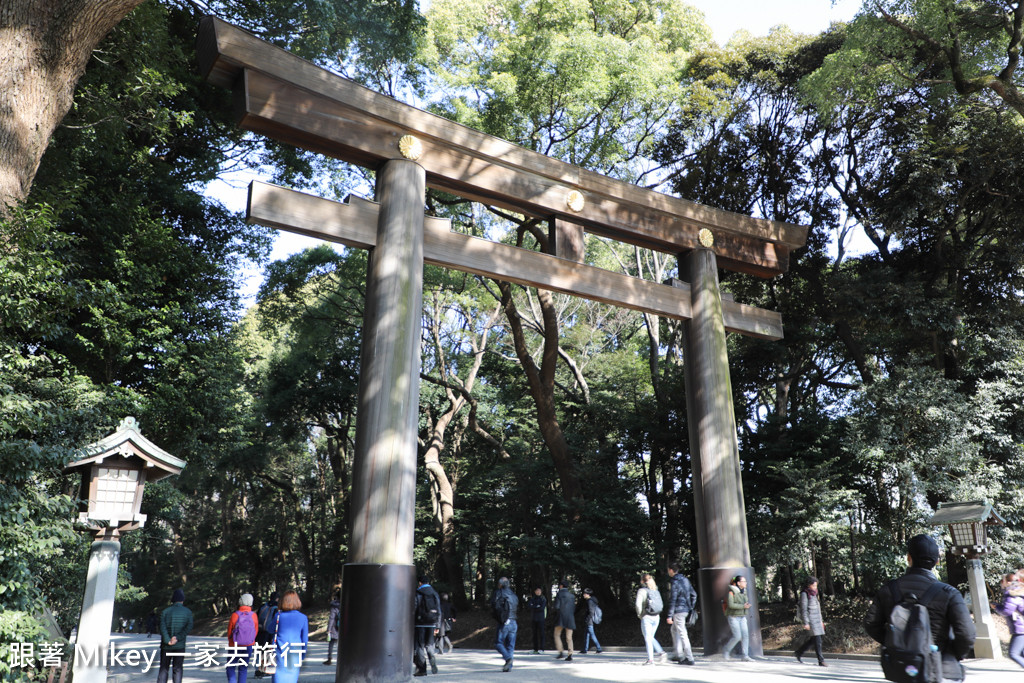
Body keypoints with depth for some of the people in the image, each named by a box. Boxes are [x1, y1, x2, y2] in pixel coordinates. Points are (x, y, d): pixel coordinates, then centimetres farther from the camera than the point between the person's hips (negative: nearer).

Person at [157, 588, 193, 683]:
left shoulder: (165, 611, 2)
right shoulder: (188, 612, 2)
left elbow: (162, 627, -11)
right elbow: (188, 627, -11)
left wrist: (168, 640, -15)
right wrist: (178, 638, -13)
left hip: (166, 646, 1)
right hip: (180, 645, -1)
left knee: (163, 669, 10)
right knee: (177, 669, 5)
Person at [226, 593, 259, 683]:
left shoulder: (235, 615, -14)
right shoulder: (253, 615, -8)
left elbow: (229, 631, -2)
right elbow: (256, 630, 3)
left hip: (234, 646, -2)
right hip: (248, 646, 2)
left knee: (230, 667, 9)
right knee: (243, 668, 14)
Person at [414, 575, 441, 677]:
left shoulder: (417, 594, -6)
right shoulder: (435, 594, 9)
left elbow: (413, 610, -10)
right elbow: (439, 611, 10)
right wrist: (437, 626, 15)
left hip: (420, 624, -4)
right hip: (431, 624, 4)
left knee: (420, 646, 3)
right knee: (429, 644, 15)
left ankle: (421, 669, 3)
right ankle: (433, 662, -8)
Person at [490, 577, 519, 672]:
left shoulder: (499, 593, -3)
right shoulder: (514, 595, 15)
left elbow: (494, 607, -10)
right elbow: (517, 608, 17)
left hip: (504, 622, -5)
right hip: (513, 622, 5)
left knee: (498, 643, 3)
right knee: (510, 645, 8)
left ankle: (508, 658, -19)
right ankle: (509, 666, 3)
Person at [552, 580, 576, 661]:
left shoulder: (559, 594, -3)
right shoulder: (572, 595, 13)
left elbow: (556, 606, -11)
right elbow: (574, 608, 14)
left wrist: (553, 604, 11)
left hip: (561, 618, -4)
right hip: (570, 618, 4)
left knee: (557, 635, 9)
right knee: (569, 638, 4)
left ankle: (560, 653, -2)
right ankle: (570, 655, -7)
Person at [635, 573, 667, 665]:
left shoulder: (642, 591, -8)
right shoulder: (656, 591, 11)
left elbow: (638, 604, -17)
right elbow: (661, 605, 12)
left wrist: (640, 615, -4)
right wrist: (656, 614, 15)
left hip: (646, 617, -6)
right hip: (656, 617, 6)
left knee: (648, 638, 1)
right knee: (651, 637, 18)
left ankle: (650, 659, -2)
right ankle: (661, 652, 3)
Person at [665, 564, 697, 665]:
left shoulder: (674, 583, -16)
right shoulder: (685, 580, 10)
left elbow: (672, 600, -19)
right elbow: (694, 594, 15)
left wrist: (669, 616, -17)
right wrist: (691, 608, 21)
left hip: (678, 611, -9)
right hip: (686, 610, 9)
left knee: (682, 634, -4)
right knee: (674, 630, 21)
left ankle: (689, 658, -2)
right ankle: (679, 655, 22)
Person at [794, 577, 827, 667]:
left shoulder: (814, 594, 15)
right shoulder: (804, 594, -10)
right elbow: (804, 609, -14)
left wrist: (821, 620, 20)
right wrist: (806, 623, -17)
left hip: (816, 619, 8)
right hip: (810, 619, -8)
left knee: (813, 639, 10)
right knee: (817, 640, -9)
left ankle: (799, 652, 24)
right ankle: (821, 661, -4)